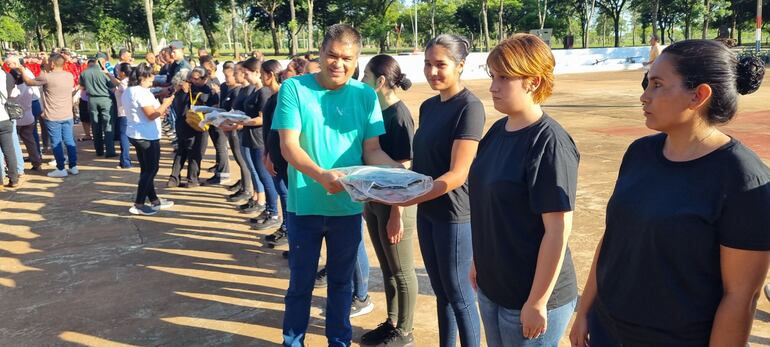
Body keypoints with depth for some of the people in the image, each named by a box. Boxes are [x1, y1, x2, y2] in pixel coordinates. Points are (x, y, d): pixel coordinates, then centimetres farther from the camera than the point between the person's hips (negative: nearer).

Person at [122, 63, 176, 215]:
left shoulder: (128, 91, 13)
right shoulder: (142, 92, -19)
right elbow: (151, 115, -21)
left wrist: (160, 111, 13)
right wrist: (165, 104, -10)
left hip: (135, 134, 10)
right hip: (147, 136, -10)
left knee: (146, 169, 15)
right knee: (151, 170, -1)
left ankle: (154, 200, 25)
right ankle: (138, 205, 1)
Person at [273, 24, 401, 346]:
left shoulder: (366, 96, -2)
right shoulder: (294, 88, -9)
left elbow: (372, 150, -2)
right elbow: (288, 146, -16)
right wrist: (321, 175, -33)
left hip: (348, 206, 2)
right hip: (305, 205, -2)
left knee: (341, 281, 18)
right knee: (300, 283, 14)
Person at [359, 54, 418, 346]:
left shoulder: (399, 115, -17)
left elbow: (403, 170, -18)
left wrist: (397, 214, -18)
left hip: (394, 204, -8)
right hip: (374, 201, 8)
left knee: (401, 272, 8)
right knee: (387, 268, 19)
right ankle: (391, 323, 34)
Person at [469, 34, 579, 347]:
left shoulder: (549, 143, -20)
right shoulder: (497, 131, 3)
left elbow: (558, 231, -20)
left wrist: (537, 302, -18)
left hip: (529, 298, -7)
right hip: (491, 287, 7)